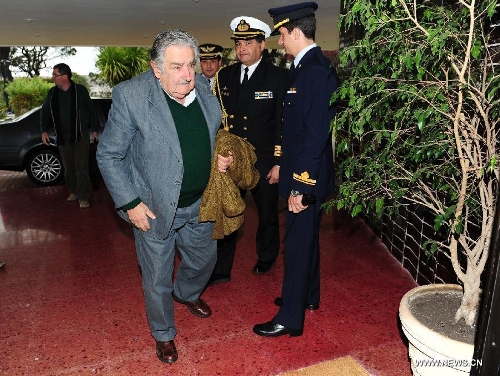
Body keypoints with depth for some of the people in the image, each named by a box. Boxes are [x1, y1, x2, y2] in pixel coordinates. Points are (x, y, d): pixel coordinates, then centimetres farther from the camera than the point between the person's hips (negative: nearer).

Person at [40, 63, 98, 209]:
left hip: (80, 136, -4)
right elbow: (44, 112, 14)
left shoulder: (80, 90, -5)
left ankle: (83, 197, 0)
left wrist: (94, 130, 1)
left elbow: (91, 110, 2)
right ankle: (73, 191, 26)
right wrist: (44, 131, 3)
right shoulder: (52, 93, 6)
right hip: (62, 137, 4)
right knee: (68, 167, 11)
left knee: (81, 167, -5)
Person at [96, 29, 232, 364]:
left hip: (198, 204, 5)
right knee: (158, 279, 14)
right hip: (154, 209, -5)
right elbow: (108, 155, -13)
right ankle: (164, 334, 43)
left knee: (204, 258, 26)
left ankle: (186, 294, 61)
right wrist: (130, 203, -16)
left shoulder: (203, 87, -4)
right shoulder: (130, 96, -20)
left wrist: (221, 157, -6)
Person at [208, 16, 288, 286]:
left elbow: (285, 122, -8)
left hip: (264, 162, -2)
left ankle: (266, 258, 40)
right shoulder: (224, 76, 6)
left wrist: (279, 163, -12)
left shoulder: (278, 77, -6)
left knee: (267, 213, 15)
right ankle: (221, 270, 21)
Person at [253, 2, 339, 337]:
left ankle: (290, 318, 17)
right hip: (303, 172, 10)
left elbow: (316, 134, -24)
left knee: (298, 243, 1)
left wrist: (300, 187, -23)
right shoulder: (307, 67, 10)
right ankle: (308, 295, 40)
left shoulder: (317, 70, -19)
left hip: (307, 177, -10)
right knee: (306, 237, 21)